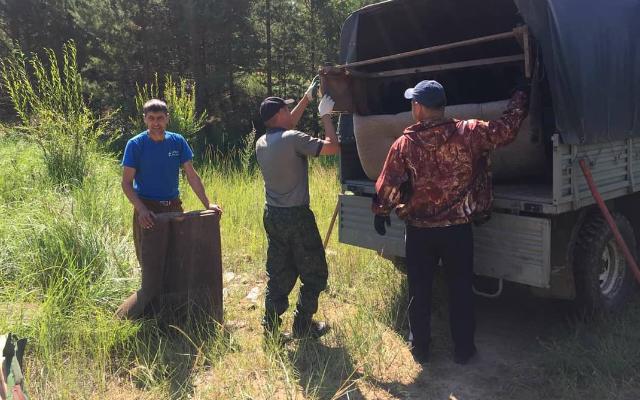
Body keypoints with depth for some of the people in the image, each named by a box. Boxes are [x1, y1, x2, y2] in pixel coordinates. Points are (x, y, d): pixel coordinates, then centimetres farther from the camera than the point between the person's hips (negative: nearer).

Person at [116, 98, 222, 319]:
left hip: (174, 208, 5)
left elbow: (191, 175, 4)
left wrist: (207, 204, -4)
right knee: (152, 268, -5)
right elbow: (126, 183, -9)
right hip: (148, 211, -4)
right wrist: (141, 209, -24)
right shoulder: (135, 144, -7)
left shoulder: (177, 141, 2)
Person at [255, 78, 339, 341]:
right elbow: (333, 147, -17)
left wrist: (307, 98, 26)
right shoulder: (293, 139, -17)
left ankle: (271, 327, 18)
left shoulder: (261, 142, 7)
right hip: (296, 216, -7)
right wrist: (325, 115, -4)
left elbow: (287, 126, 25)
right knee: (314, 274, 9)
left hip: (272, 215, 8)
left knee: (279, 275, 15)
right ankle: (303, 327, 14)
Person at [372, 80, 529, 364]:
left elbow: (387, 185, -5)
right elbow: (508, 128, 1)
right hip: (458, 228, 1)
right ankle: (463, 349, 25)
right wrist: (520, 98, 19)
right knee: (460, 289, 14)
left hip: (419, 231, 0)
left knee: (419, 290, 14)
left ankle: (420, 348, 27)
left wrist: (381, 212, 13)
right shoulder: (470, 133, -10)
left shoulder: (405, 143, -11)